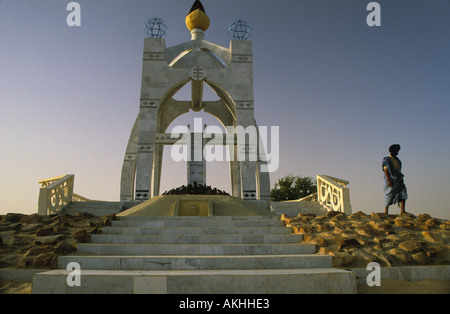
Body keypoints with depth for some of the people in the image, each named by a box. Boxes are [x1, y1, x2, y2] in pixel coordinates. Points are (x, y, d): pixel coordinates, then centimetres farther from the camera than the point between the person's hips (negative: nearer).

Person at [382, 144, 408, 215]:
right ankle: (386, 211, 13)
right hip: (391, 181, -6)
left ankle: (402, 211, -19)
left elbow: (398, 171, 21)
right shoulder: (386, 159, -4)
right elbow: (385, 170, -12)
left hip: (398, 180, 6)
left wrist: (401, 179, 16)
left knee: (403, 193, -13)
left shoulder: (397, 160, 17)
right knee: (389, 196, 0)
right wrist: (388, 180, -21)